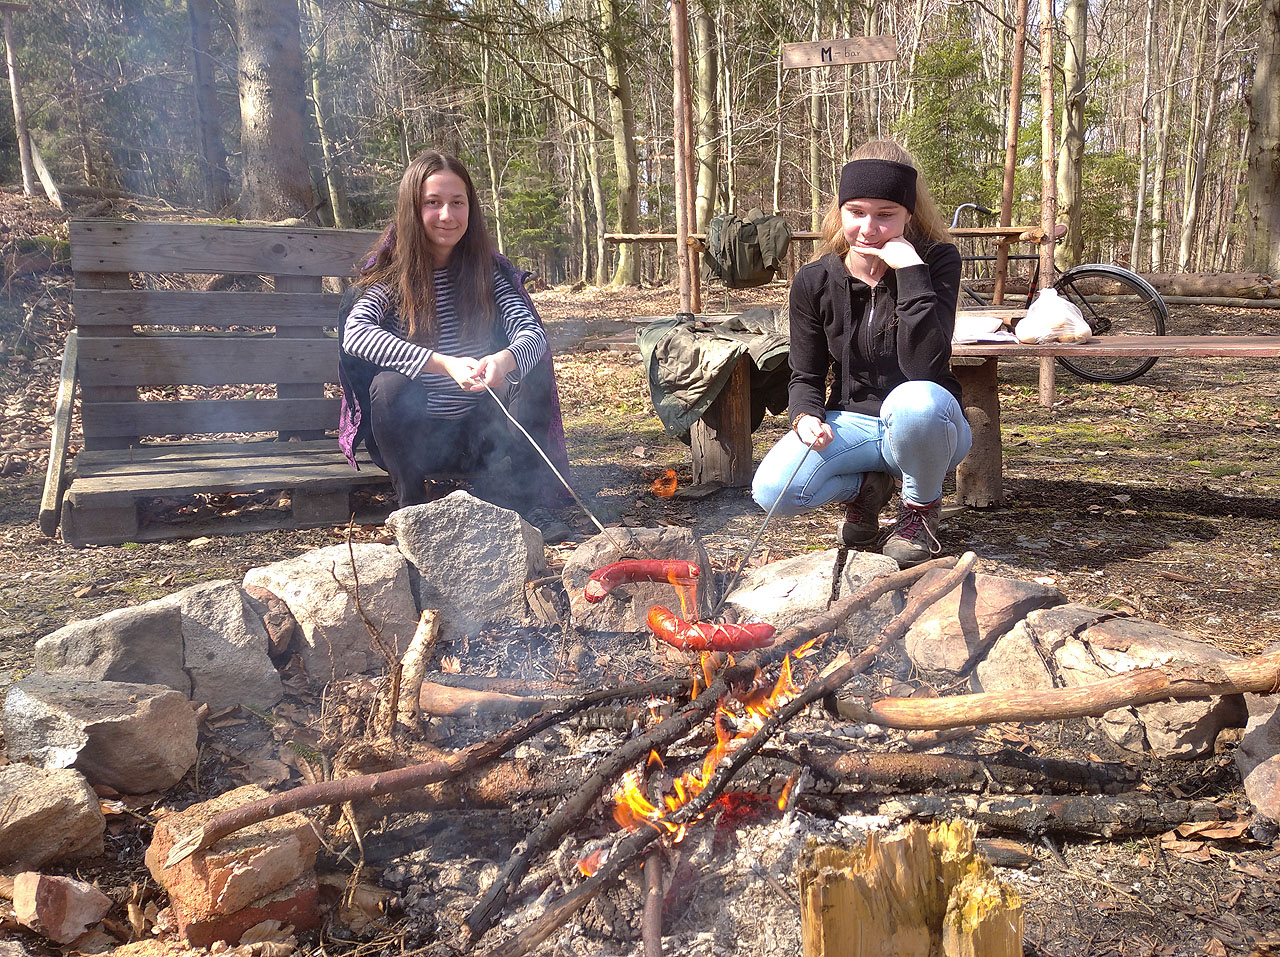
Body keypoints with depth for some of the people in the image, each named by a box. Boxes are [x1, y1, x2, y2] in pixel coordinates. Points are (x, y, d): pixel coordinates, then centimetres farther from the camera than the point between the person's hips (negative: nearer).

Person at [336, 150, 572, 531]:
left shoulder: (488, 270, 0)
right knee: (390, 386, -31)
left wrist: (506, 360, -39)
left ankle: (527, 501, -8)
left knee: (533, 371, -20)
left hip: (478, 436, 2)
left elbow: (531, 332, -13)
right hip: (416, 440, -2)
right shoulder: (392, 272, -7)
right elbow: (355, 333, -25)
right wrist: (444, 364, -38)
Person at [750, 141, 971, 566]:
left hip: (928, 427, -2)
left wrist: (910, 270, -30)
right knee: (772, 491, -26)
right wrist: (806, 416, -19)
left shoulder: (938, 262, -13)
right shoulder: (814, 281, -5)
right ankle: (868, 488, 9)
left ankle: (921, 507, -6)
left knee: (915, 400, -40)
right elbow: (806, 376, 4)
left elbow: (925, 367, -27)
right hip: (852, 426, 2)